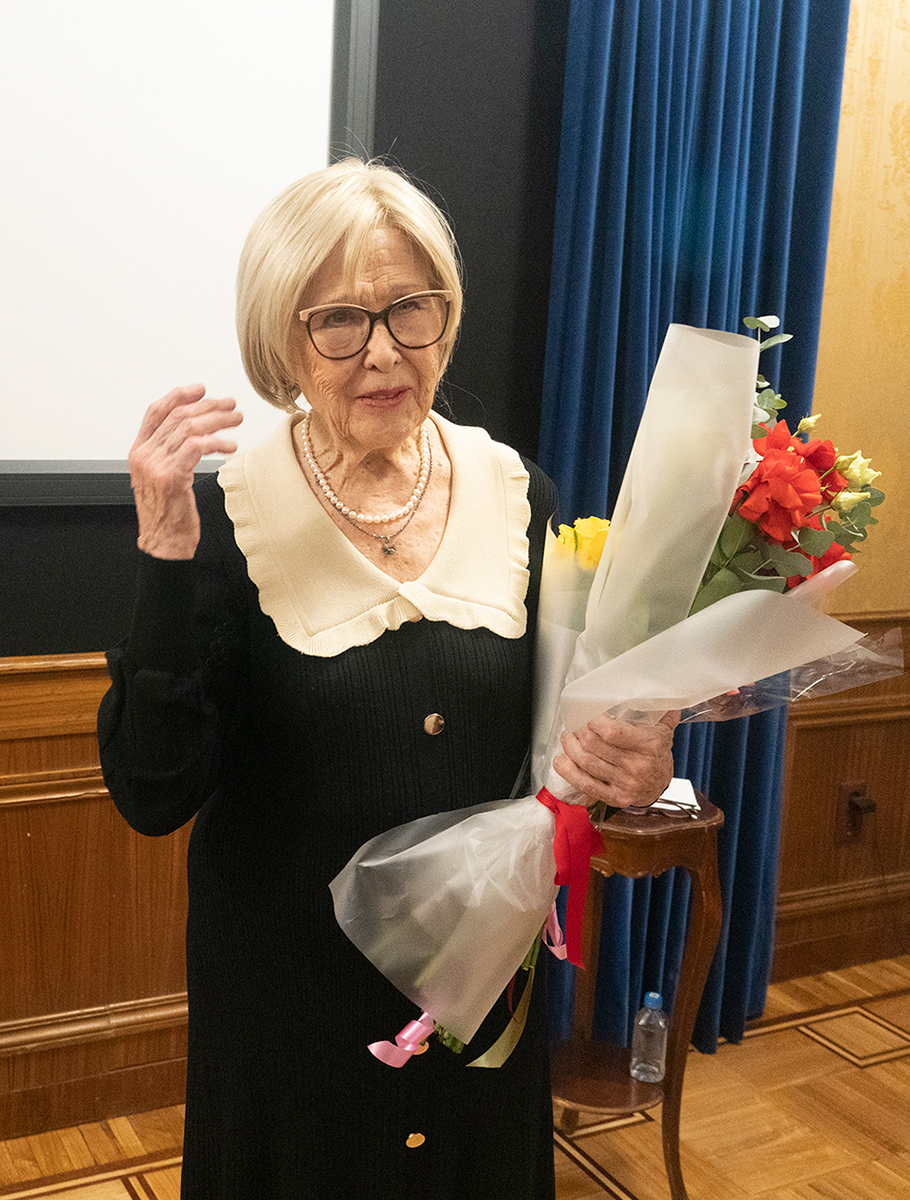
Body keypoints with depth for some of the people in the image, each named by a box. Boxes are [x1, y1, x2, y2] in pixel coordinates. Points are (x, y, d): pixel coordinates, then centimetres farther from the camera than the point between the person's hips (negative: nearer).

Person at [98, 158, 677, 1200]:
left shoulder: (520, 500, -5)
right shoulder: (225, 514, -14)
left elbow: (558, 731, 5)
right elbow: (153, 795, -18)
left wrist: (627, 765, -17)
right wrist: (167, 559, -28)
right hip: (287, 994, -3)